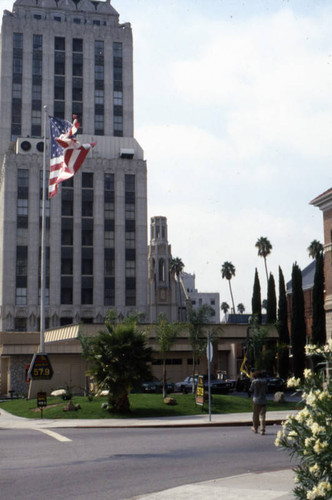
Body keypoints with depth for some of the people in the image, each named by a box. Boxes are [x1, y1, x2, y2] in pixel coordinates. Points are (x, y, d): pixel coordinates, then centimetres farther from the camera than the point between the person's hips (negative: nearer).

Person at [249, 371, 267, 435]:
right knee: (262, 415, 4)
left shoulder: (254, 382, -8)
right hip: (263, 400, 2)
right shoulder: (264, 382, 2)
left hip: (256, 400, -2)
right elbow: (266, 390, 10)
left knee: (255, 415, 13)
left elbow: (250, 390, -4)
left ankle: (255, 428, 27)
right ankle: (262, 430, -5)